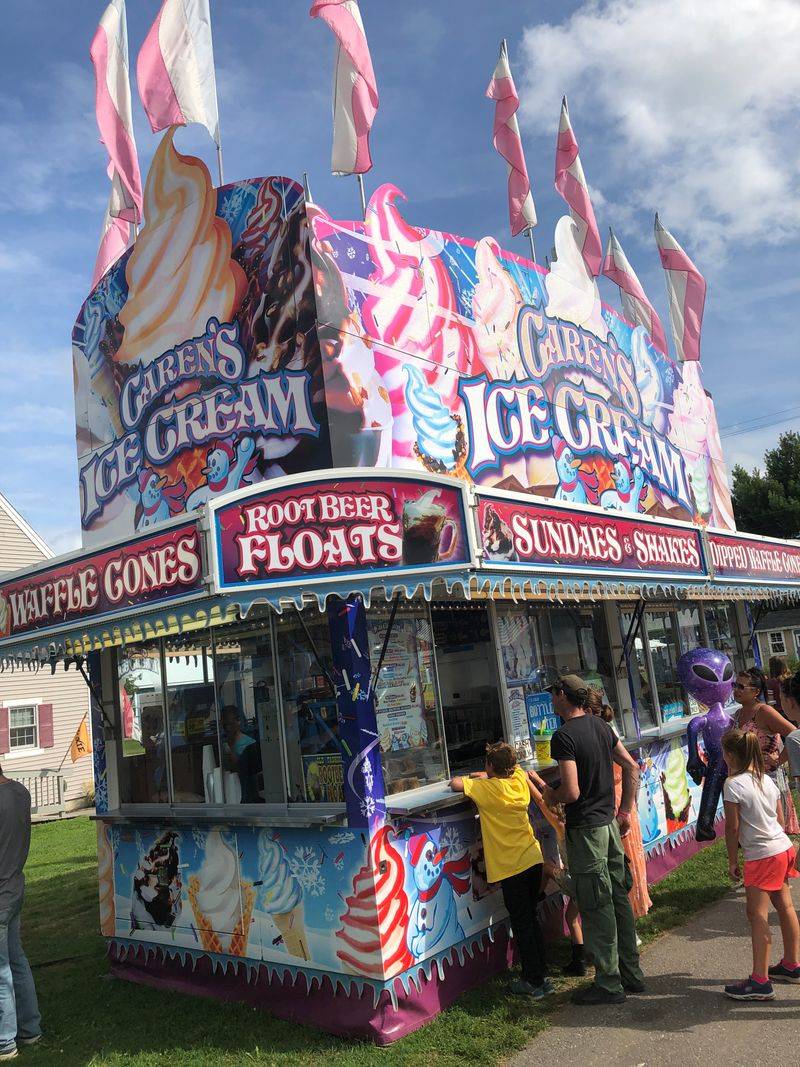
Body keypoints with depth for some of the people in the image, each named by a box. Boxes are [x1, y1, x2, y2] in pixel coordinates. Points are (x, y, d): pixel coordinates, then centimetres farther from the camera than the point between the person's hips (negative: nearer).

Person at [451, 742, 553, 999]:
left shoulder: (487, 788, -13)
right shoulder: (519, 779, 4)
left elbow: (455, 784, -8)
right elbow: (511, 771, 27)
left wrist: (466, 780, 12)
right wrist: (487, 777, 24)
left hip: (511, 867, -6)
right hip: (533, 859, 6)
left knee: (522, 924, 5)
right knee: (531, 919, 18)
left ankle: (534, 982, 14)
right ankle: (541, 976, 25)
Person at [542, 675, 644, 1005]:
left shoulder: (564, 736, -20)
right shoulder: (601, 726, 6)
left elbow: (571, 792, -25)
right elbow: (632, 767, 12)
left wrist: (551, 796, -4)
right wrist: (625, 811, 17)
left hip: (585, 830, -8)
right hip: (609, 823, 8)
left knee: (597, 909, 3)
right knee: (619, 900, 17)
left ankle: (609, 984, 13)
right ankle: (631, 974, 29)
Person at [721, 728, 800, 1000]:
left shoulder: (733, 784, -16)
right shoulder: (767, 780, 6)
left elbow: (732, 827, -13)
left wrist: (732, 861, -4)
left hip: (762, 856, -9)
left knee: (757, 914, -5)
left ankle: (760, 981, -3)